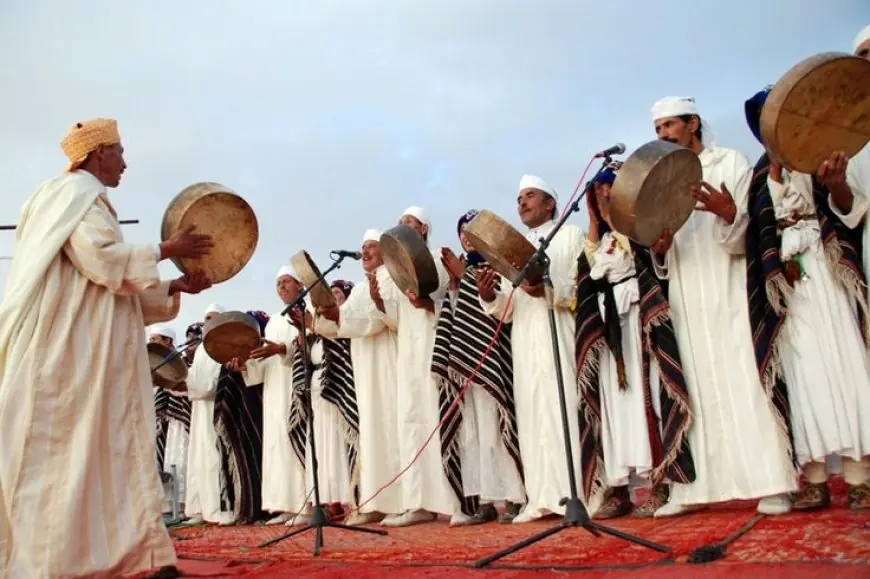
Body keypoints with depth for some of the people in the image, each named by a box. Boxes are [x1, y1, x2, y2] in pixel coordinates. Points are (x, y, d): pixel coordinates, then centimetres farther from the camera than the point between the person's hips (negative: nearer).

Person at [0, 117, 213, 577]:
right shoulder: (77, 192, -4)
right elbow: (101, 257, -21)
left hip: (86, 354, 10)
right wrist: (165, 250, -9)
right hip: (68, 351, -10)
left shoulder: (86, 198, 24)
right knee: (64, 452, -8)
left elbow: (114, 281, 23)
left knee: (103, 450, 5)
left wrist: (175, 287, 14)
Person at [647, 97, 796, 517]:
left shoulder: (731, 163, 6)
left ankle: (772, 483, -3)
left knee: (746, 384, -7)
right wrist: (659, 248, -6)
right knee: (695, 391, 2)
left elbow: (744, 238, -4)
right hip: (685, 302, 4)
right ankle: (693, 487, 3)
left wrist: (728, 214, -24)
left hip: (728, 295, -4)